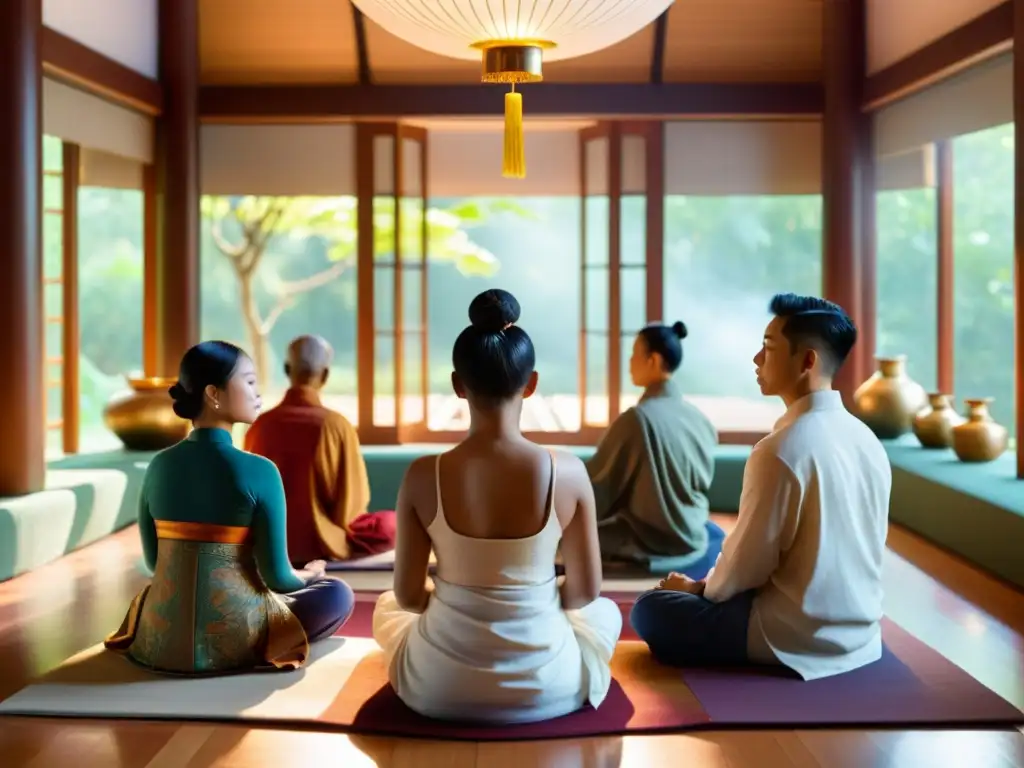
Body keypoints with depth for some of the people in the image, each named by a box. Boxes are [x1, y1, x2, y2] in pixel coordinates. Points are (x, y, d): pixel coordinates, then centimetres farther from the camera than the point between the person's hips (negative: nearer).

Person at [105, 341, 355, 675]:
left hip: (160, 640, 6)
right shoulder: (259, 472, -15)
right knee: (338, 593, 15)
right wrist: (308, 574, 12)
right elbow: (276, 577, -11)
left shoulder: (159, 466, 0)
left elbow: (155, 562, 9)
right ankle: (253, 653, 9)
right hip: (231, 642, -6)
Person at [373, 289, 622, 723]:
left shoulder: (422, 477, -15)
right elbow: (585, 591, -4)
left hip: (439, 690, 0)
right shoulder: (568, 474, -15)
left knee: (386, 607, 34)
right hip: (547, 689, 0)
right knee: (605, 612, 33)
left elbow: (408, 596, -5)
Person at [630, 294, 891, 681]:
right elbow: (852, 548, 10)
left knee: (649, 609, 8)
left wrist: (700, 589, 6)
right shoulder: (868, 440, 1)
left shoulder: (781, 449, -22)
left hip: (795, 637, -8)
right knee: (714, 594, 29)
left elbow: (747, 564, -16)